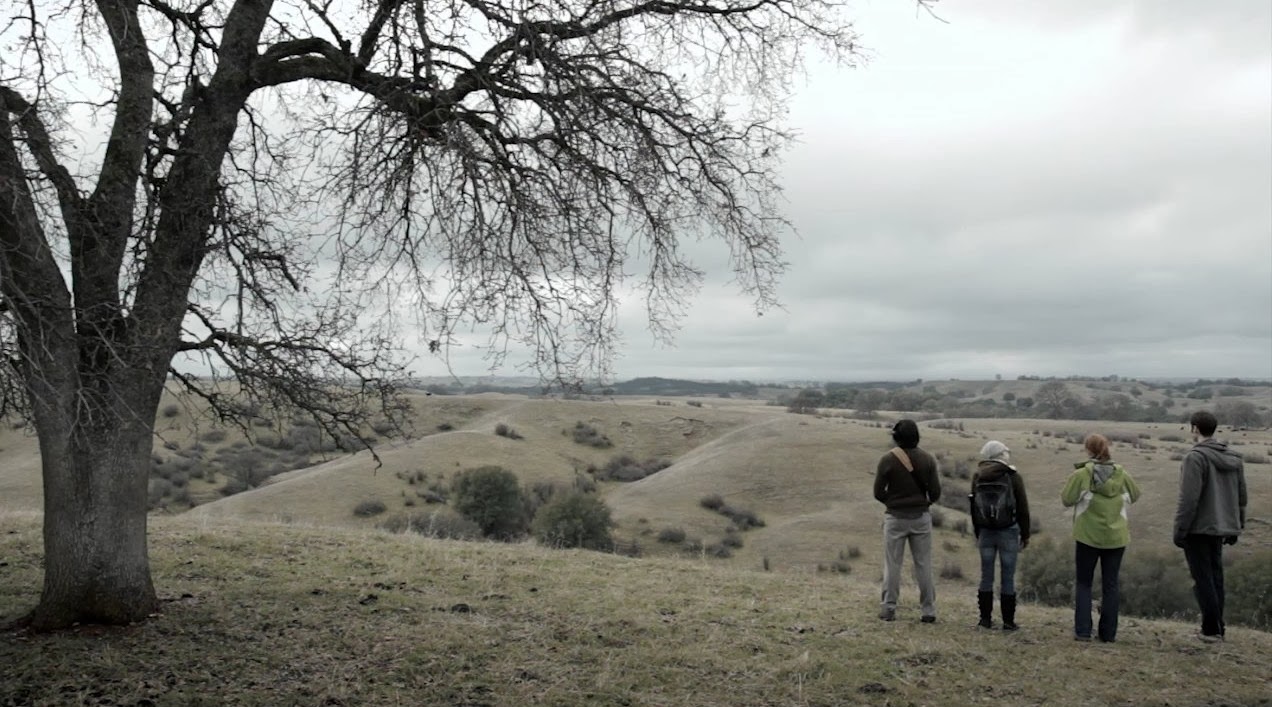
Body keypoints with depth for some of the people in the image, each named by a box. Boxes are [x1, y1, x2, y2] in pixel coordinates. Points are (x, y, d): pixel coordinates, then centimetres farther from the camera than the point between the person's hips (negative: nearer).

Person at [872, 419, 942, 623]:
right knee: (923, 565, 9)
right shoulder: (927, 459, -4)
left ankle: (889, 609, 7)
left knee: (892, 564, 6)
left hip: (895, 517, -1)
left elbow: (878, 493, -6)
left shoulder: (888, 460, -9)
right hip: (921, 516, 2)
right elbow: (935, 492, -3)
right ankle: (928, 610, 12)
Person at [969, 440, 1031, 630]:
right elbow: (1023, 508, -5)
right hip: (1008, 532, -3)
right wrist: (1025, 534, 4)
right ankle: (1008, 621, 4)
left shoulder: (978, 477, 5)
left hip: (985, 532, 3)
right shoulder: (1013, 477, -7)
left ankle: (985, 619, 10)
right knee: (1007, 577, 1)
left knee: (986, 576, 8)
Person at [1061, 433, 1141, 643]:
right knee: (1110, 585, 11)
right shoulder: (1122, 475, 0)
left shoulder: (1081, 474, -13)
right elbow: (1135, 495, 15)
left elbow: (1066, 500, -12)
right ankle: (1108, 633, 12)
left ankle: (1082, 631, 2)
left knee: (1084, 583, 8)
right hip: (1116, 538, 3)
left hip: (1088, 537, -3)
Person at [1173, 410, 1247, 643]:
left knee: (1203, 580, 0)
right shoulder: (1234, 458, 8)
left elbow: (1189, 499, -20)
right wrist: (1236, 527, 21)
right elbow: (1241, 497, 13)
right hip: (1221, 527, 7)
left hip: (1198, 528, -7)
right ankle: (1216, 628, 19)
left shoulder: (1196, 457, -16)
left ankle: (1212, 629, 2)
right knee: (1215, 578, 14)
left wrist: (1179, 530, -13)